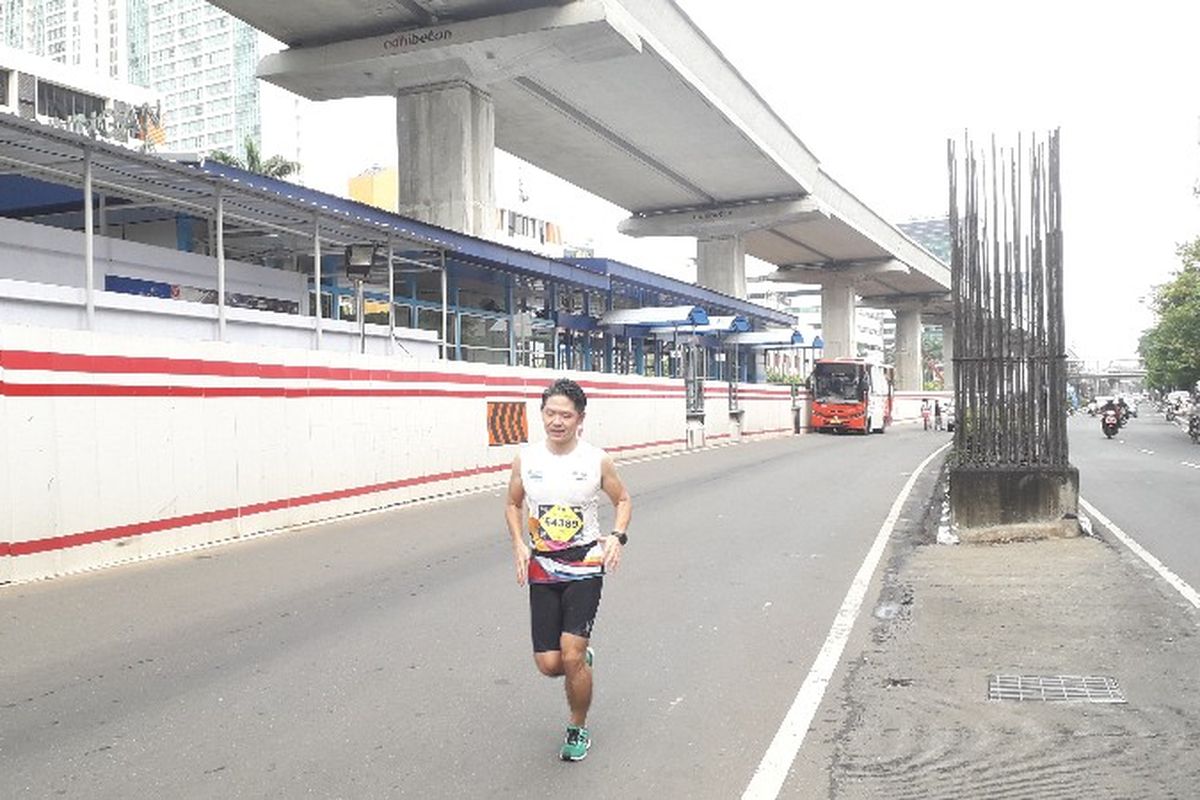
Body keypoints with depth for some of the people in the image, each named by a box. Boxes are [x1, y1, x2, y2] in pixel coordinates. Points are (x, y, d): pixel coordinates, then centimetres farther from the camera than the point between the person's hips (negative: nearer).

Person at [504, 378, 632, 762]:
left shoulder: (597, 460, -7)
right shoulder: (525, 458, -2)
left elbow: (623, 500, 8)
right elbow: (513, 504, 12)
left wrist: (618, 536, -10)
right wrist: (519, 544, -3)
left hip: (585, 567, -2)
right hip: (541, 569, 3)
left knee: (571, 656, -11)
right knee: (549, 664, 0)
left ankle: (578, 729, 16)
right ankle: (582, 658, 38)